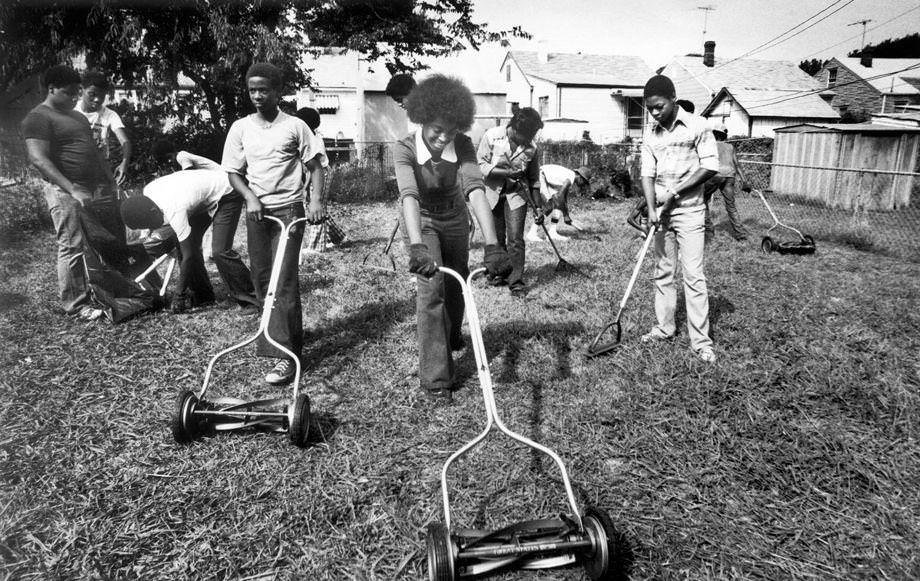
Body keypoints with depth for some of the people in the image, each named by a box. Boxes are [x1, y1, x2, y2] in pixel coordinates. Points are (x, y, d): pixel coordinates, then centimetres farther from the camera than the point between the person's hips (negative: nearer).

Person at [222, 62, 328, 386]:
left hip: (289, 210, -4)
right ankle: (282, 333, 30)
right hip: (256, 210, 5)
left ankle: (286, 355, -9)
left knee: (284, 282, -11)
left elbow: (316, 165, 0)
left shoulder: (295, 126, -2)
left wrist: (316, 200, -14)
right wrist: (250, 197, -9)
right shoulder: (240, 128, 8)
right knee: (261, 279, 10)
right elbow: (233, 171, 8)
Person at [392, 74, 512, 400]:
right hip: (422, 224, -3)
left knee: (455, 290, 14)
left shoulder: (462, 146, -24)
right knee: (432, 289, -19)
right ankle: (434, 378, -10)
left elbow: (475, 189, -38)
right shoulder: (405, 149, -29)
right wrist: (417, 246, -61)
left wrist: (492, 245, -50)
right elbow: (409, 195, -44)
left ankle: (451, 339, 48)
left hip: (455, 223, 3)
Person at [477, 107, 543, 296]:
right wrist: (507, 172, -22)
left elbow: (534, 178, 5)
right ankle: (498, 273, 28)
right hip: (492, 192, 0)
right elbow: (481, 165, -13)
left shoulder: (531, 147, -5)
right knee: (496, 237, 9)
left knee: (515, 238, -8)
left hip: (516, 193, 0)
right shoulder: (491, 136, -13)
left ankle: (516, 281, -1)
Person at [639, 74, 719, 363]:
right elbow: (647, 174, 1)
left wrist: (675, 191, -14)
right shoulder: (650, 134, 6)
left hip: (689, 210, -5)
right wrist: (652, 209, -13)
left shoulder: (697, 126, -5)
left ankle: (701, 341, -2)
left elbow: (710, 166, -9)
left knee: (694, 275, -7)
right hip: (661, 211, 5)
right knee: (662, 272, 11)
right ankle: (664, 326, 23)